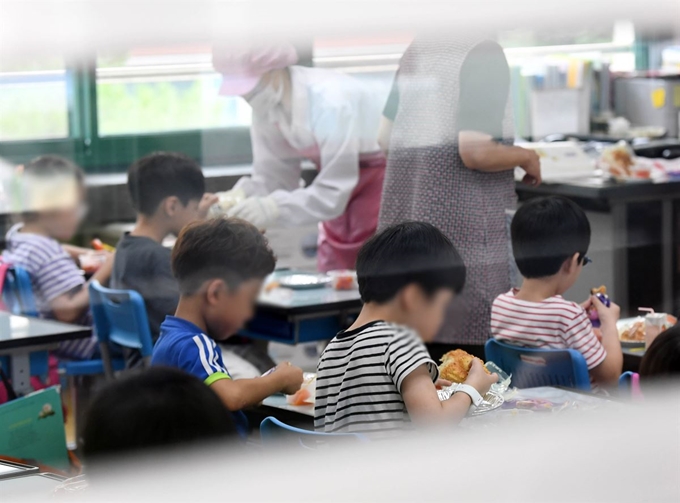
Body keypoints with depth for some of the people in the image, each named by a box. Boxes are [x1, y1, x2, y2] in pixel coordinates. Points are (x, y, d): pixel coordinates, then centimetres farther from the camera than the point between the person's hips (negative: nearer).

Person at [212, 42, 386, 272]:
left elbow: (333, 193, -29)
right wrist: (240, 196, -23)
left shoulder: (331, 102, -29)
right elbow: (272, 178, -4)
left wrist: (272, 208, -39)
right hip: (342, 180, 7)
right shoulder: (265, 106, -8)